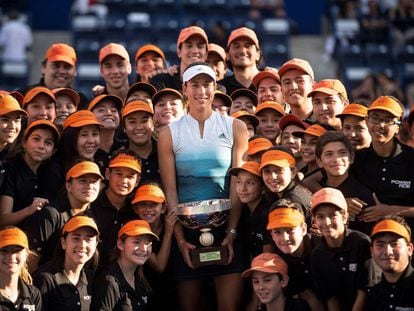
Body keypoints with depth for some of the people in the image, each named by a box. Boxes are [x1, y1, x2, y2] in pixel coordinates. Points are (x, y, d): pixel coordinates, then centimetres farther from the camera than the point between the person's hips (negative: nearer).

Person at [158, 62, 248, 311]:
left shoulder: (235, 128, 4)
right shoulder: (170, 133, 4)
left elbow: (239, 183, 0)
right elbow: (170, 190, 1)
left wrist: (232, 232, -9)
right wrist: (179, 238, -8)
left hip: (227, 227, 0)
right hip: (187, 227, 1)